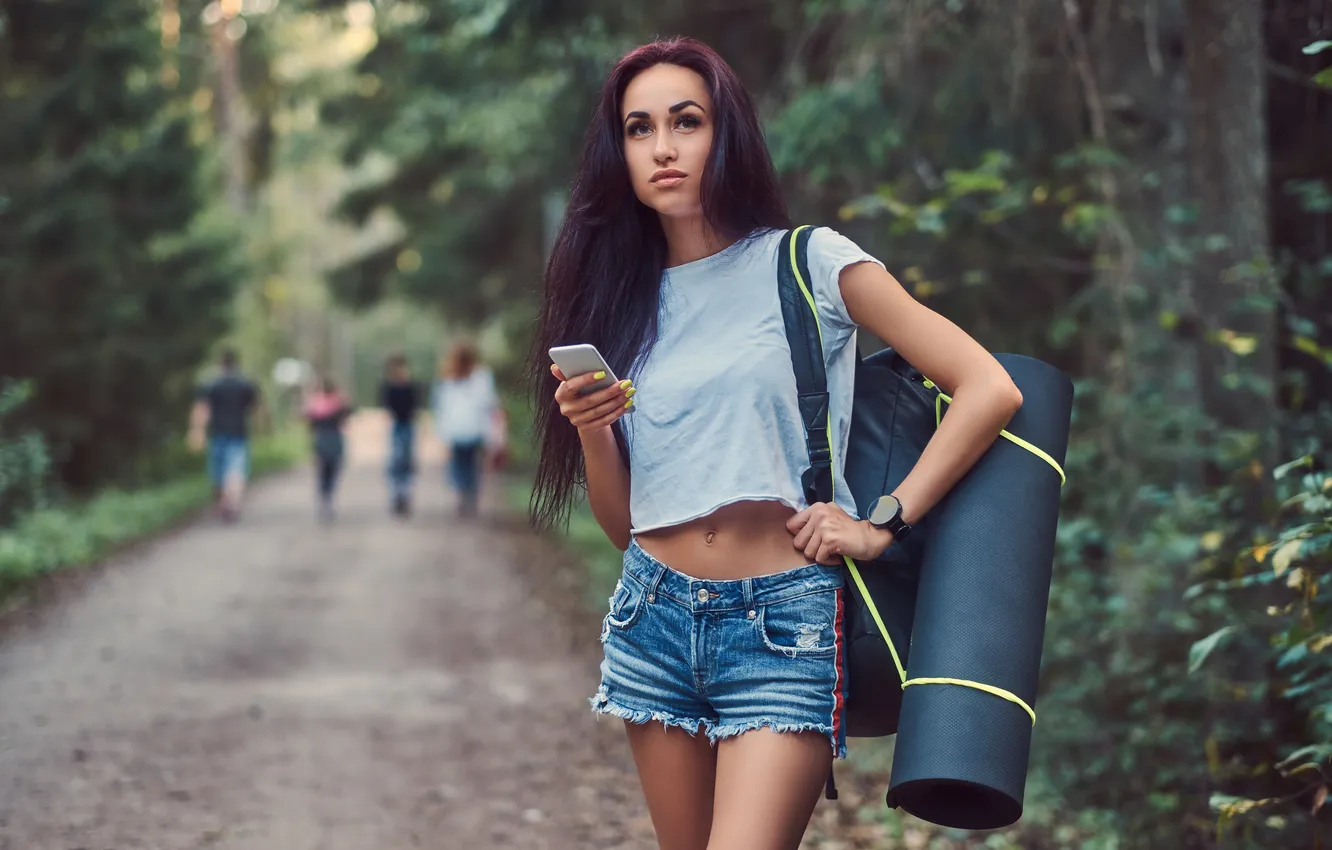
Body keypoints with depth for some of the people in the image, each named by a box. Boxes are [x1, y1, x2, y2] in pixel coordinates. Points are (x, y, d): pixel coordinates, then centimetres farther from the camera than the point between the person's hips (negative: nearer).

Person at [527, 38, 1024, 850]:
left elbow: (990, 390, -8)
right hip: (654, 617, 5)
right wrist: (591, 434, -6)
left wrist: (884, 524, -10)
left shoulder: (810, 263, -2)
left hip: (783, 626, -5)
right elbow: (622, 522, 13)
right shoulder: (626, 301, 12)